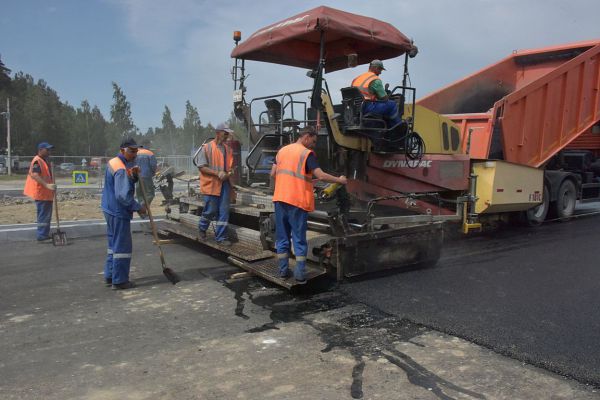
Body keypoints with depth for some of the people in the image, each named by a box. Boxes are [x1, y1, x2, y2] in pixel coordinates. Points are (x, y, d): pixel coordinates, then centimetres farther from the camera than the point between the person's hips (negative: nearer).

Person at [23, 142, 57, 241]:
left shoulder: (46, 160, 16)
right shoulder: (37, 161, -16)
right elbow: (35, 175, -29)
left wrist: (52, 187, 22)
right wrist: (47, 185, -38)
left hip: (47, 193, 10)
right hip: (41, 193, -10)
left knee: (47, 215, 17)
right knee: (43, 215, -8)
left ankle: (45, 234, 26)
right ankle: (41, 235, -3)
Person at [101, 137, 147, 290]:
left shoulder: (113, 162, 11)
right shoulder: (121, 169, -20)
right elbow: (123, 195, -25)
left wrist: (134, 175, 0)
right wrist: (138, 208, -16)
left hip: (110, 210, 10)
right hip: (119, 212, -10)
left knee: (114, 243, 19)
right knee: (122, 246, -3)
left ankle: (110, 275, 27)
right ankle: (119, 280, 3)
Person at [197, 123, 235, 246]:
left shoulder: (228, 149, 12)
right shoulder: (207, 148, -4)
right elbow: (202, 167, -8)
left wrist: (229, 173, -1)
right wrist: (217, 173, -18)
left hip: (225, 184, 5)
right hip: (211, 184, -5)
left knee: (224, 211, 2)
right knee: (211, 210, 2)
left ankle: (221, 237, 10)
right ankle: (202, 228, 32)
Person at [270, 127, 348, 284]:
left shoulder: (282, 150, 12)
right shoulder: (307, 153, -8)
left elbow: (273, 174, 13)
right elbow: (320, 176, -16)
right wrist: (339, 180, -3)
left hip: (280, 199, 6)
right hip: (297, 201, -5)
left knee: (282, 236, 12)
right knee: (299, 238, 2)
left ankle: (283, 270, 18)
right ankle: (300, 274, 3)